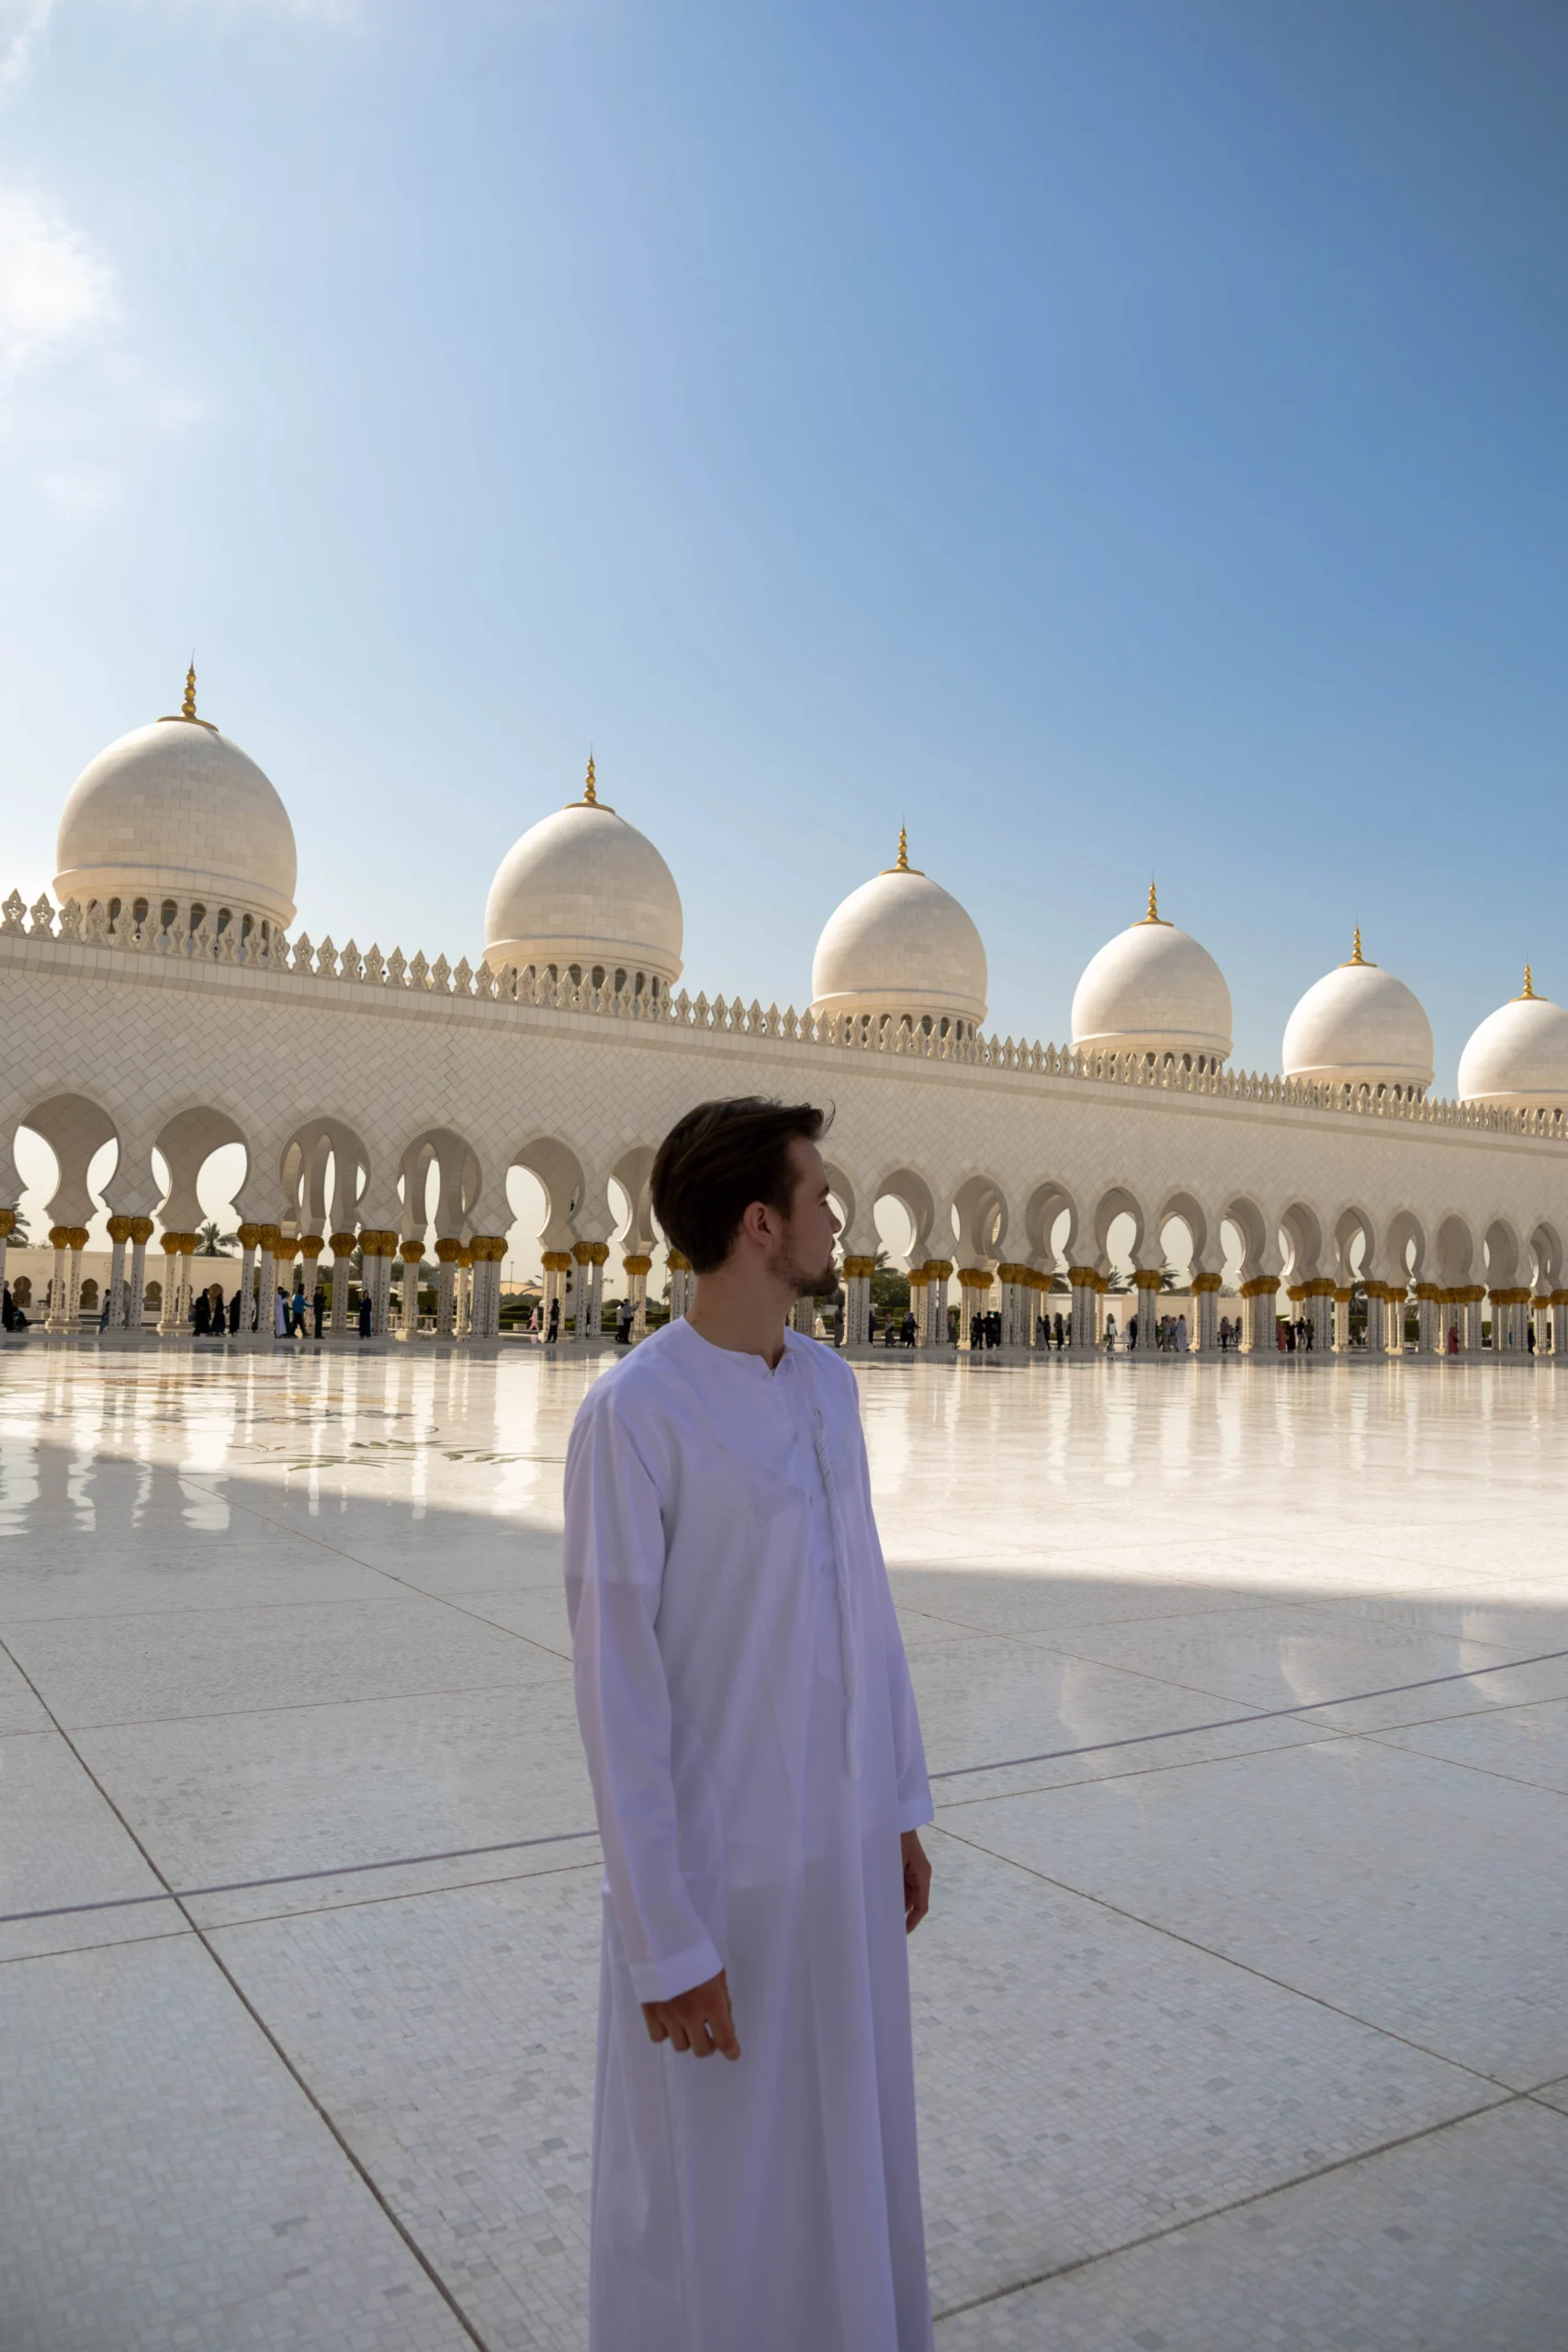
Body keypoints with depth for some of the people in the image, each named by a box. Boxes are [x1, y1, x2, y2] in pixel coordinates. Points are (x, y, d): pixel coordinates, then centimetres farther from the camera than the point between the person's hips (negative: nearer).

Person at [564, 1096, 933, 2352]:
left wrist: (901, 1808, 13)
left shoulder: (828, 1384, 1)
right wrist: (664, 1939, -14)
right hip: (719, 1869, -6)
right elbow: (619, 1695, -18)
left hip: (846, 1847, 7)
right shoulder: (634, 1417, -22)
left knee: (852, 2151, 23)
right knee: (709, 2197, 13)